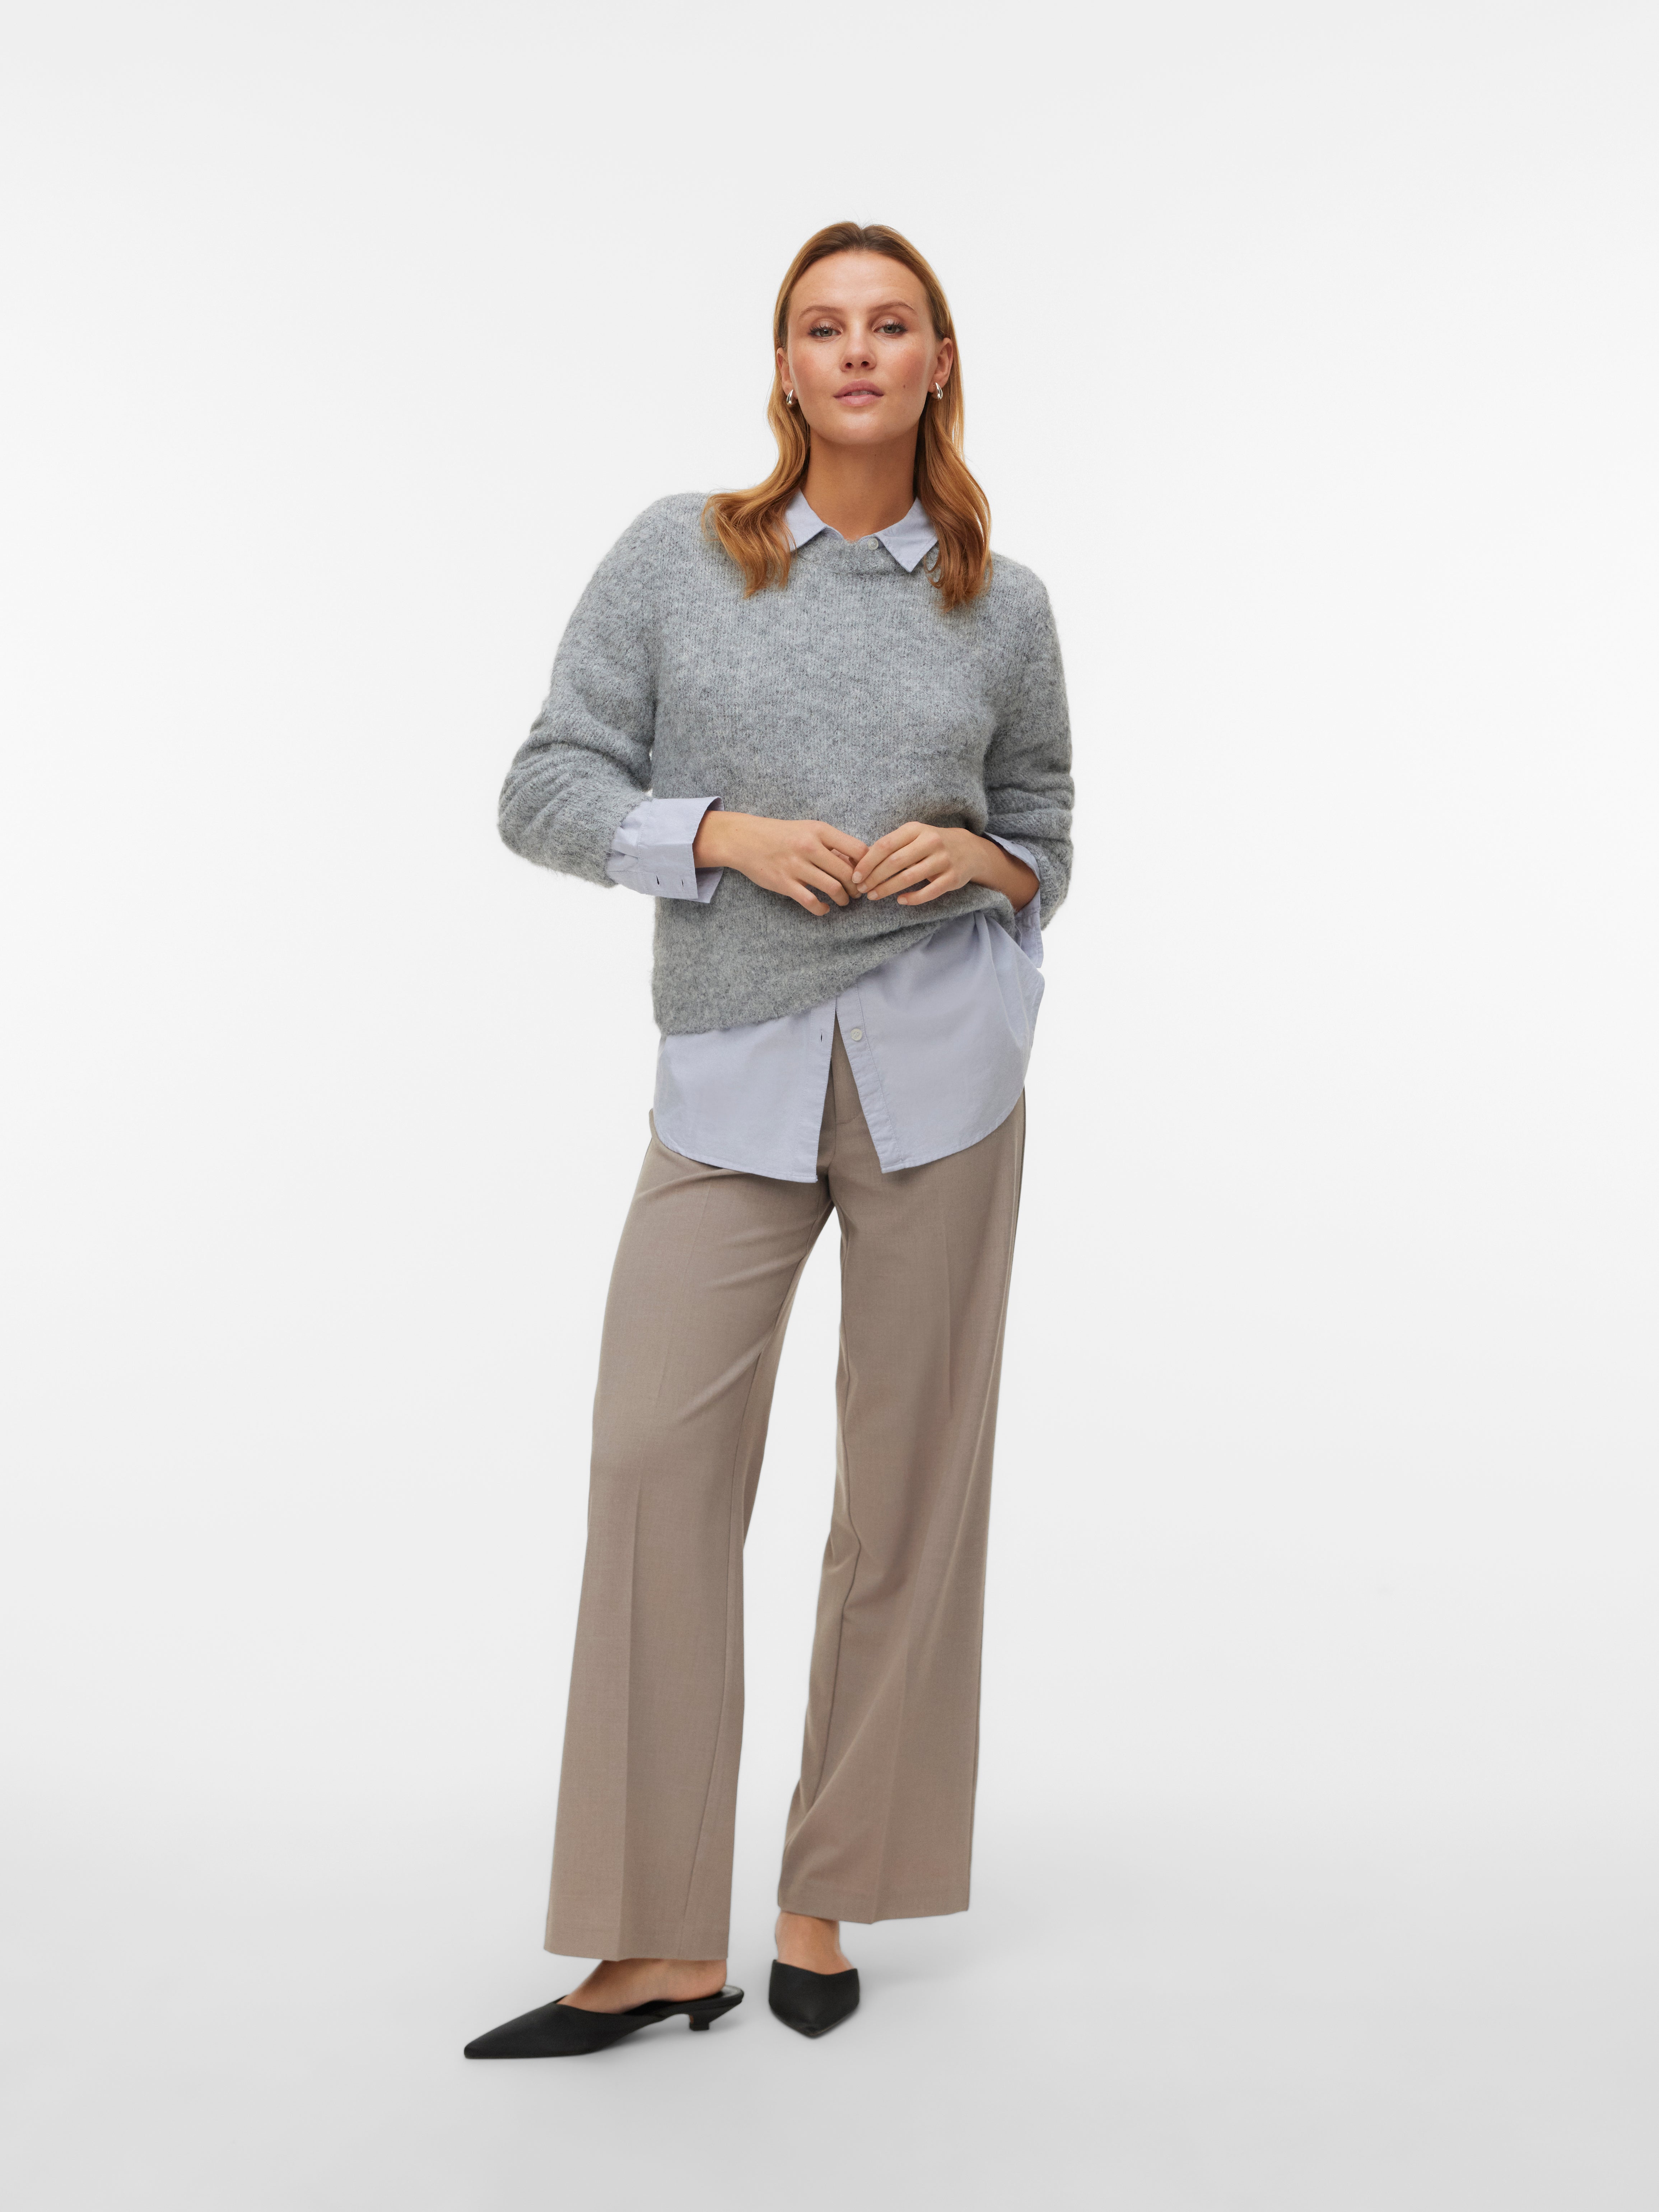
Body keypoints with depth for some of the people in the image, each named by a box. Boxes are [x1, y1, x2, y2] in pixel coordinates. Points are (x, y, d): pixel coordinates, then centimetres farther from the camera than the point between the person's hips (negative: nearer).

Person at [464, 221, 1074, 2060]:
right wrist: (721, 834, -12)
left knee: (907, 1475, 4)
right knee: (656, 1454, -9)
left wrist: (979, 862, -6)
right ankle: (660, 1942, 2)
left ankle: (827, 1896, 20)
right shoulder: (675, 555, 6)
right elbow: (546, 788, 4)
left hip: (941, 1060, 1)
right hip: (736, 1073, 0)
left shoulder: (1004, 605, 9)